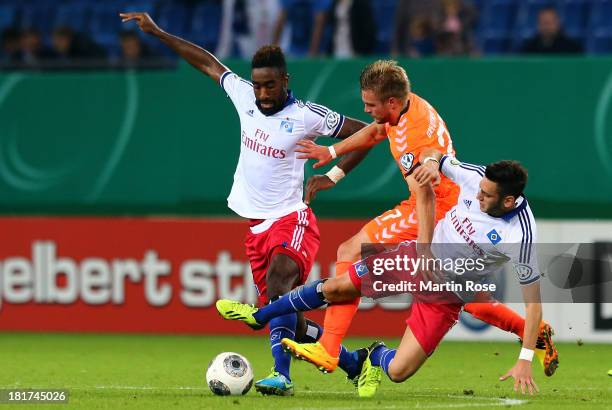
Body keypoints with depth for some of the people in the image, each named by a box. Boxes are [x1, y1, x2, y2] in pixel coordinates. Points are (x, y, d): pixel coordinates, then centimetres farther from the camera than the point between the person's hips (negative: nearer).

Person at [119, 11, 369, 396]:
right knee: (282, 316, 6)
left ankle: (282, 375, -40)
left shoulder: (306, 116, -11)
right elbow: (207, 62, 16)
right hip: (257, 225, 6)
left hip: (292, 220, -6)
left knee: (277, 283, -32)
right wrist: (157, 32, 17)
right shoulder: (244, 95, 3)